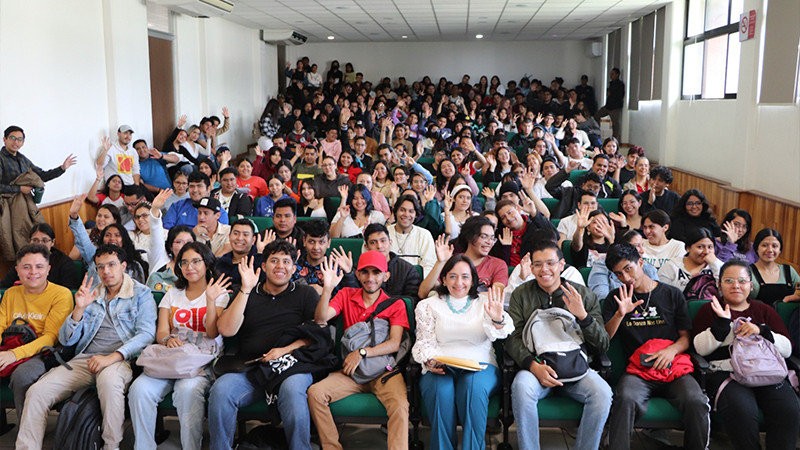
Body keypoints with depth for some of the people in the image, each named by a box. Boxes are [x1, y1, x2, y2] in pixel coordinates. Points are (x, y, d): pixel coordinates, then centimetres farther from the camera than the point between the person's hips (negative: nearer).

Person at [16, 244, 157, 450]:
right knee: (37, 391, -19)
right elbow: (66, 340, 17)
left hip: (121, 360, -5)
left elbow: (146, 334, -6)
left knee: (109, 379, -40)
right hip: (84, 359, 5)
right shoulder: (90, 295, 21)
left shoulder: (141, 293, 7)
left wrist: (113, 357, -19)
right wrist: (79, 309, -1)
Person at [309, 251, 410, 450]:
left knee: (400, 405, -32)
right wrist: (328, 288, -19)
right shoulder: (346, 295, 11)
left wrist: (362, 353, -17)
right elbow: (321, 318, -5)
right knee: (315, 393, -21)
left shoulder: (395, 305, 6)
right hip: (350, 372, 2)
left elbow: (394, 344, -6)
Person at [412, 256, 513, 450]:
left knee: (473, 386, -34)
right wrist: (430, 361, -14)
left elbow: (499, 332, -5)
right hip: (440, 368, 0)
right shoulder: (428, 306, 16)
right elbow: (425, 342, 8)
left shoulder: (485, 302, 14)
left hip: (481, 365, 0)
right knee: (440, 390, -33)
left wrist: (498, 319, -29)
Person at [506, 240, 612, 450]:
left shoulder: (584, 295, 8)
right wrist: (534, 366, -19)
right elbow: (513, 338, -1)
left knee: (602, 392, -28)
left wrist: (582, 316, -15)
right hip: (535, 367, -1)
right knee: (521, 387, -33)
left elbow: (602, 346, 3)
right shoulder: (521, 295, 9)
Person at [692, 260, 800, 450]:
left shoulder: (764, 311, 21)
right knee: (742, 412, -33)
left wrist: (761, 331, -6)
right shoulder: (709, 310, 14)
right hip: (726, 372, -3)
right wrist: (722, 323, -10)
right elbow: (700, 348, 0)